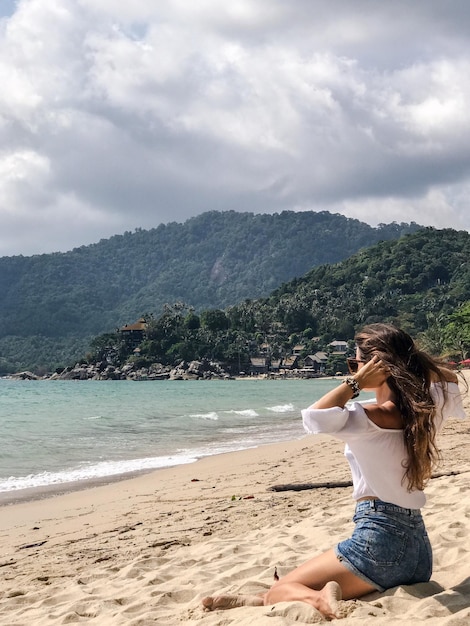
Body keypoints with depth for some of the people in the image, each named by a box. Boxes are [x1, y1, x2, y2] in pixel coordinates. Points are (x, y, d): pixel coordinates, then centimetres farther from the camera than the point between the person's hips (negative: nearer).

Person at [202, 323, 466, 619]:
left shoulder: (372, 419, -15)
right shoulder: (427, 410, 4)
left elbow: (314, 417, -32)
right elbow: (450, 379, 26)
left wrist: (356, 381, -19)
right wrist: (413, 358, 9)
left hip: (380, 541, -8)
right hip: (419, 550, 8)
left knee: (279, 591, 0)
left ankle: (318, 599, -25)